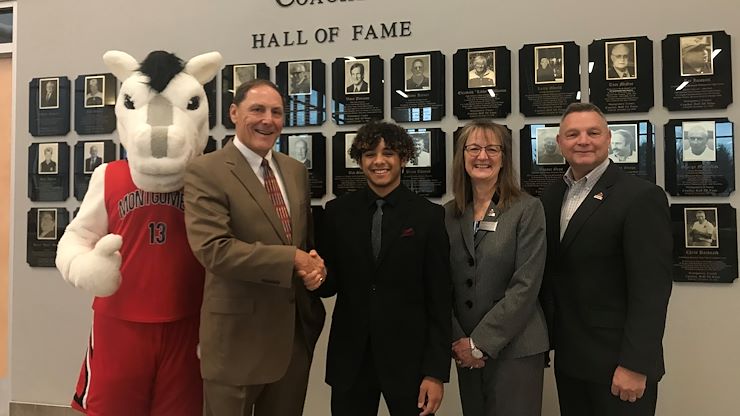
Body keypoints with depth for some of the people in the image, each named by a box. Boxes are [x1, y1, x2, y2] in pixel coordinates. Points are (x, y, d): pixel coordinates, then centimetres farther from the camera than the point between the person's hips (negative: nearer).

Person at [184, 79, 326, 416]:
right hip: (238, 336, -6)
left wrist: (314, 264, -7)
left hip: (296, 332, 6)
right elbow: (213, 249, -22)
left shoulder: (296, 171, 9)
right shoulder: (205, 171, -12)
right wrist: (293, 259, -20)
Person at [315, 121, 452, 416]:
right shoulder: (337, 212, 2)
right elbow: (330, 284, 6)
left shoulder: (429, 215, -4)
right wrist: (318, 276, -17)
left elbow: (440, 299, -4)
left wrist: (436, 372, -6)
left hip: (408, 358, -2)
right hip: (349, 359, 2)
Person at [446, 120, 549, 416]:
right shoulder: (449, 214, 4)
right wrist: (457, 340, -6)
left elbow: (526, 285, -13)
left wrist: (480, 342, -14)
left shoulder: (528, 209, -7)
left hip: (515, 349, -4)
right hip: (465, 351, 4)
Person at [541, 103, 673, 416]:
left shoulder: (641, 196, -13)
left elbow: (651, 289, -16)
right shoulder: (551, 196, 6)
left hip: (617, 362, -5)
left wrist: (635, 364, -18)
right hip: (567, 358, 6)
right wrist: (544, 339, 8)